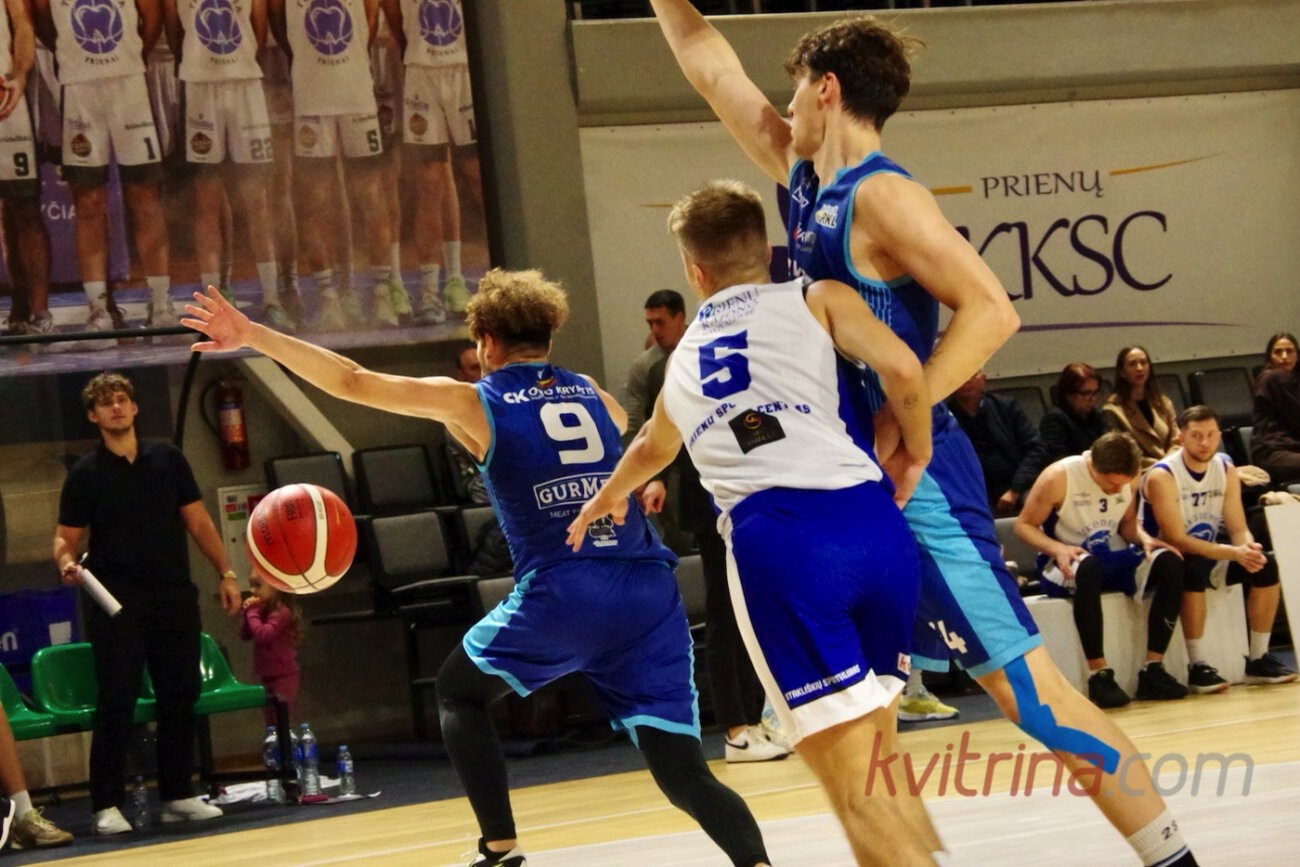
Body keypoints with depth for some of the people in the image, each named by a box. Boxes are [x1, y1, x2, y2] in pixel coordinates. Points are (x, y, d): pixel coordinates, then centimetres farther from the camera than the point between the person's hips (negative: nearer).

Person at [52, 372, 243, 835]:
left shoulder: (168, 459, 8)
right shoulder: (85, 474, 1)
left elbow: (198, 521, 12)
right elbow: (66, 537, 2)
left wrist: (225, 572, 6)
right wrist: (67, 562, -20)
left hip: (175, 597, 3)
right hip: (116, 603, -3)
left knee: (180, 698, 5)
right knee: (116, 704, -7)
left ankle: (178, 795, 15)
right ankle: (106, 805, -3)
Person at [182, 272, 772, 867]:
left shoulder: (473, 402, 9)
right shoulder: (593, 395, 20)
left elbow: (353, 382, 9)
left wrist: (253, 336, 15)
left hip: (560, 594, -3)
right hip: (651, 594, 3)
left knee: (458, 692, 24)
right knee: (685, 774, 3)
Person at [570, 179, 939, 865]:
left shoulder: (682, 358, 31)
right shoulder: (816, 300, 21)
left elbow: (650, 450, 54)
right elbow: (900, 368, 0)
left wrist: (609, 495, 75)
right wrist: (914, 456, 18)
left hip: (772, 540, -1)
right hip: (871, 522, 1)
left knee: (856, 792, -4)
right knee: (876, 764, 20)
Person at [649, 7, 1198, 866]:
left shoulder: (881, 196, -13)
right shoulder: (804, 175, 12)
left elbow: (992, 310, -22)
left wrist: (897, 420, -23)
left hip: (915, 477, -9)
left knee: (1024, 683, -10)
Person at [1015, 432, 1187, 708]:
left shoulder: (1129, 479, -1)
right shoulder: (1058, 477, -16)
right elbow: (1024, 525, -7)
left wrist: (1144, 539, -8)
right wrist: (1057, 549, -25)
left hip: (1114, 559, 5)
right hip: (1069, 563, -5)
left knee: (1169, 562, -21)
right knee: (1088, 566, -41)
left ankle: (1153, 669, -18)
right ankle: (1099, 674, -36)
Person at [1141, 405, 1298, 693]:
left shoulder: (1226, 469, -1)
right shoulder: (1162, 476, -21)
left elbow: (1238, 528, -1)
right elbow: (1177, 540, -26)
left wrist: (1249, 546, -27)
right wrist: (1234, 553, -34)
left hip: (1209, 554, 7)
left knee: (1265, 565, -13)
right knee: (1194, 568, -37)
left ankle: (1258, 659, -4)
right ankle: (1197, 666, -32)